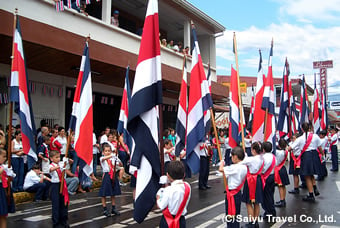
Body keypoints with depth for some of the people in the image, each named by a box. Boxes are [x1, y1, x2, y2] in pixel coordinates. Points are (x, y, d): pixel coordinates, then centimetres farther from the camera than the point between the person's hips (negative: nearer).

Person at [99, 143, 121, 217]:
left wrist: (117, 159, -20)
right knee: (104, 194, 1)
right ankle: (105, 210, 11)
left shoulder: (113, 158, 5)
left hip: (113, 176, 3)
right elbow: (104, 158, -29)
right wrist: (111, 155, -45)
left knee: (113, 194, 12)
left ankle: (113, 209, 22)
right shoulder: (102, 158, -3)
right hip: (106, 176, -3)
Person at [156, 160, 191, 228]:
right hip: (181, 220, 5)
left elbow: (160, 206, -17)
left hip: (168, 221, -5)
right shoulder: (187, 186, -7)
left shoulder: (169, 190, -25)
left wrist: (158, 197, 2)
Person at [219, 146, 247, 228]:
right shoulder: (244, 167, 2)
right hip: (238, 193, 9)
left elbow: (221, 169, -24)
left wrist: (222, 162, -5)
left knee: (231, 215, 2)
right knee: (236, 214, 20)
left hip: (232, 194, -9)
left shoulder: (234, 167, -24)